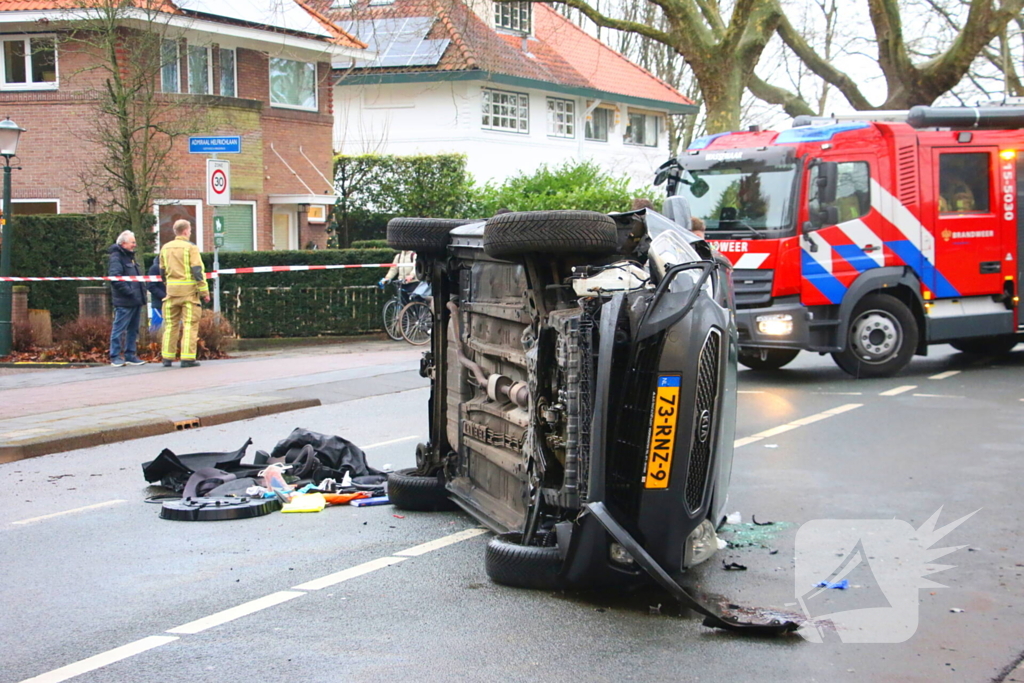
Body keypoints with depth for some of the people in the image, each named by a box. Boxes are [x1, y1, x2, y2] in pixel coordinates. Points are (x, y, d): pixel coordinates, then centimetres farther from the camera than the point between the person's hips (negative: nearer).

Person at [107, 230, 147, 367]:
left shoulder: (130, 256, 20)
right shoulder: (116, 258, -11)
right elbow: (115, 278, -22)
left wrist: (141, 292, 14)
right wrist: (129, 292, -22)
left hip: (135, 301, 10)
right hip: (124, 302, -10)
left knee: (133, 329, 13)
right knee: (119, 329, -4)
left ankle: (131, 355, 19)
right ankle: (115, 357, 0)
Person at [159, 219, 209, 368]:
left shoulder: (165, 248, 11)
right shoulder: (190, 247, -6)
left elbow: (162, 271, 17)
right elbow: (197, 271, -11)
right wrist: (204, 291, -8)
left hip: (171, 290, 5)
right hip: (188, 290, -5)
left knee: (170, 324, 10)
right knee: (190, 324, -3)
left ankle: (167, 357, 10)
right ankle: (187, 358, -7)